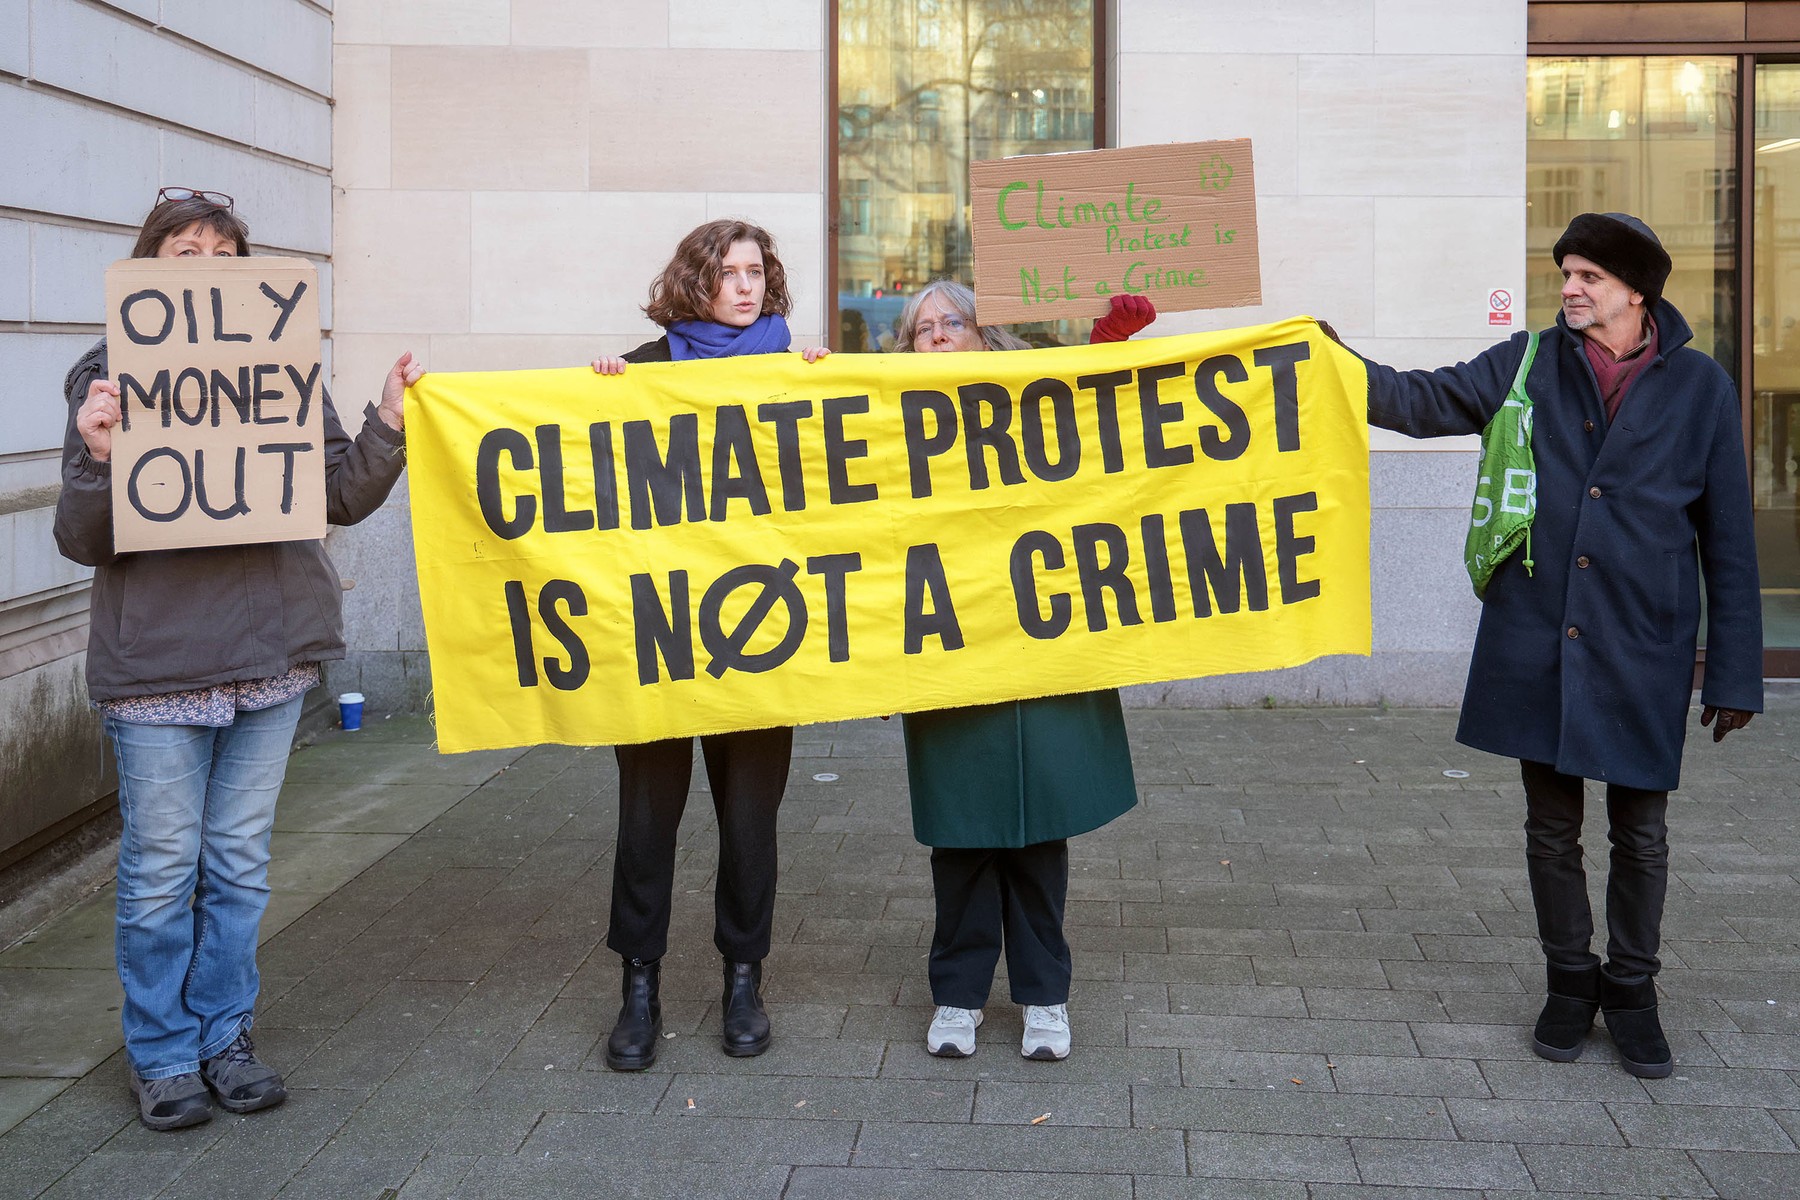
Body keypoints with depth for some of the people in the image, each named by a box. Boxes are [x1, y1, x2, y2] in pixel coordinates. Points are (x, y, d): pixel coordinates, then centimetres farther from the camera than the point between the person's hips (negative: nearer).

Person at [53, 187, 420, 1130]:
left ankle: (224, 1035, 26)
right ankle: (161, 1053, 20)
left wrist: (388, 422, -7)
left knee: (240, 861, 12)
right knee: (161, 867, 5)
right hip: (155, 662, -3)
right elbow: (83, 542, -4)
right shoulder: (109, 379, -2)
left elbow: (342, 497, 8)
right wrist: (98, 458, -21)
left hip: (270, 654, 3)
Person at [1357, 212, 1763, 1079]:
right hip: (1537, 643, 1)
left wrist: (1734, 675, -1)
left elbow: (1727, 542, 1)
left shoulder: (1700, 388, 0)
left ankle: (1631, 990, 26)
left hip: (1642, 650, -1)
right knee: (1552, 823, 10)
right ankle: (1571, 982, 27)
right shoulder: (1527, 366, 4)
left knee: (1639, 829, 9)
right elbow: (1424, 402, 1)